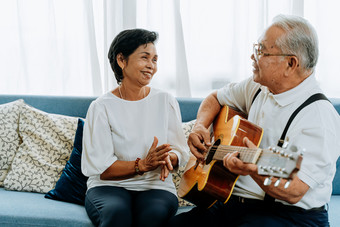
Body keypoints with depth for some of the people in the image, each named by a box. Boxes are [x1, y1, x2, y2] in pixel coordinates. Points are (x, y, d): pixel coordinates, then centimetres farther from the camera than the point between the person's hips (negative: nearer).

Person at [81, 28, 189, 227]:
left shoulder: (166, 101, 8)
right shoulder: (101, 107, -2)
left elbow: (181, 151, 9)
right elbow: (99, 168, -8)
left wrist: (168, 158, -15)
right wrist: (142, 165, -21)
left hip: (155, 186, 2)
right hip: (109, 187, -2)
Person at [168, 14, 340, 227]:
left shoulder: (319, 116, -19)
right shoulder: (259, 86, 7)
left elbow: (293, 193, -25)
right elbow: (216, 98, 25)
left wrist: (256, 170, -44)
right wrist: (200, 127, 5)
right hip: (235, 200, 8)